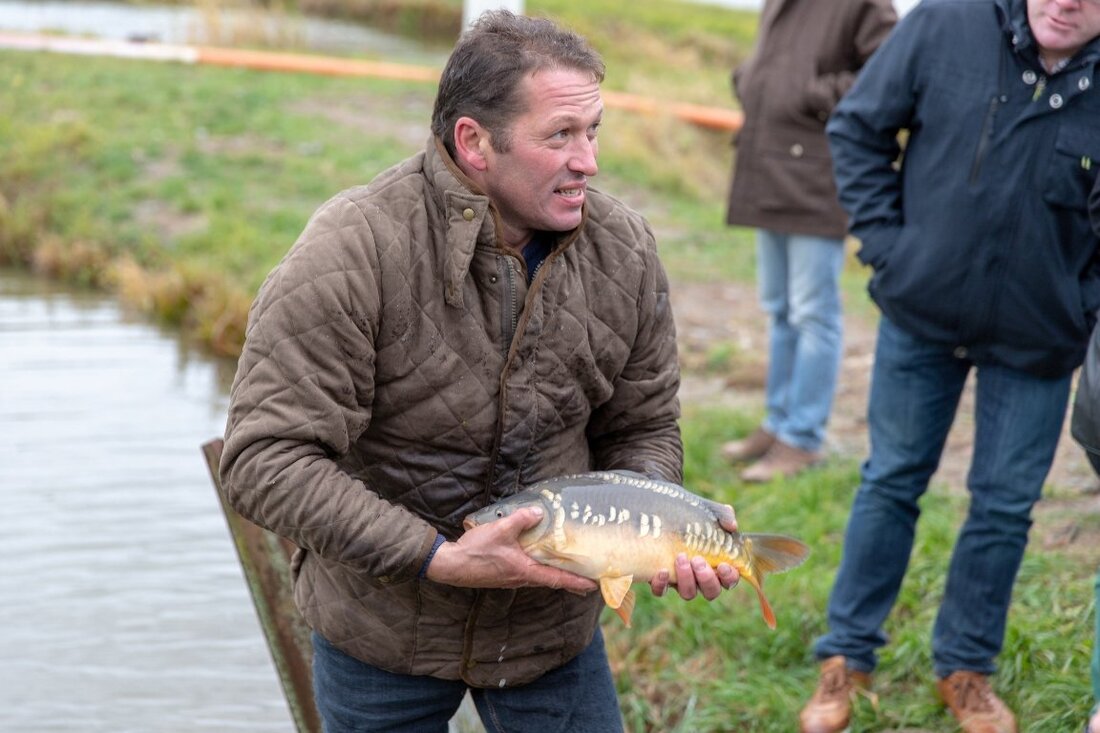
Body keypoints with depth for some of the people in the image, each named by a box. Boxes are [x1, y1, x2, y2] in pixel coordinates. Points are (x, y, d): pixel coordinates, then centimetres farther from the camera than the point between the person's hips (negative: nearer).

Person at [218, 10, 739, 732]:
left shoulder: (624, 249, -8)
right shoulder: (354, 249, -24)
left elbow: (643, 430, 5)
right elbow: (265, 458, -25)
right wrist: (438, 558, -29)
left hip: (554, 625, 3)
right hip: (381, 637, -3)